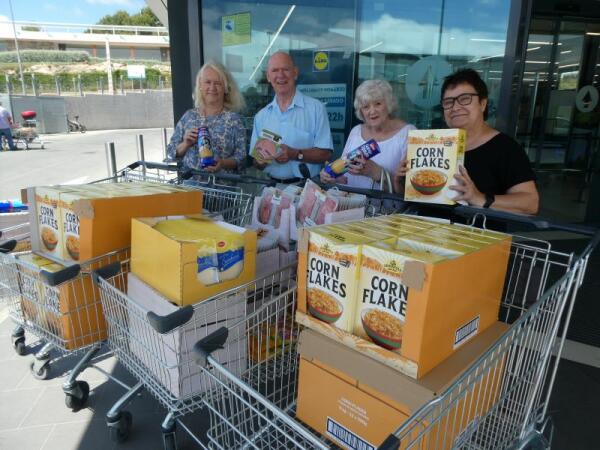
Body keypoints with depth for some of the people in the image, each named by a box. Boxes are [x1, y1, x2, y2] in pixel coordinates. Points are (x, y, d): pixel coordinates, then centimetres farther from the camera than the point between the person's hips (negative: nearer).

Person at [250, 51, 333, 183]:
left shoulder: (316, 108, 2)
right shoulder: (261, 116, 14)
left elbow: (325, 153, -3)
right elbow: (256, 161, 13)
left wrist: (295, 154, -16)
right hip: (272, 185, 5)